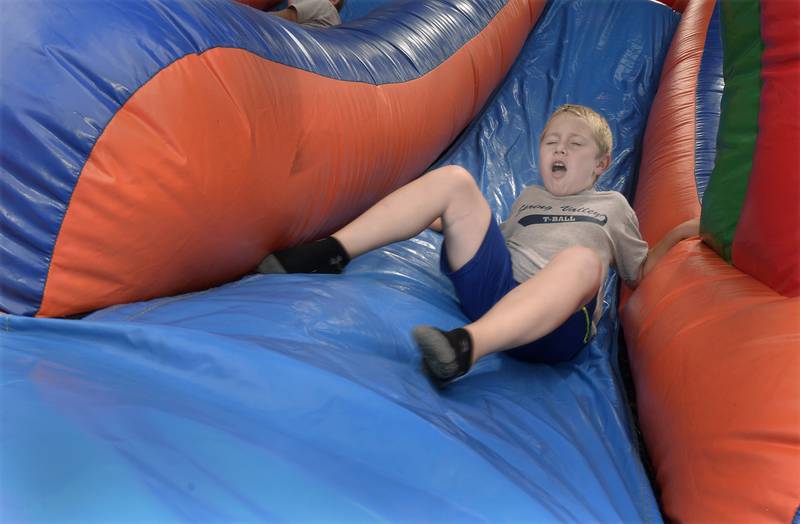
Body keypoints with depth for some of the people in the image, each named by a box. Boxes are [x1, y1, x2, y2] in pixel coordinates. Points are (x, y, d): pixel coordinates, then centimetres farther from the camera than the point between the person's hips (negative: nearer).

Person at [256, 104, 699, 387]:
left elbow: (639, 273, 27)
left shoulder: (613, 205, 26)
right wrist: (454, 224, 25)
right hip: (492, 286, 3)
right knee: (453, 179, -10)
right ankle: (331, 253, -20)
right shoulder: (529, 197, 32)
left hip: (552, 323, -2)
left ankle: (465, 346, -56)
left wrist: (678, 234, 16)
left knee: (582, 258, -37)